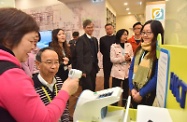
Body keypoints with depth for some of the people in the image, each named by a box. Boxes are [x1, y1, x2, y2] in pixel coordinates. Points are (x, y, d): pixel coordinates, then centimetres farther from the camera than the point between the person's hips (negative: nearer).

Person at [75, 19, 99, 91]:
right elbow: (79, 56, -15)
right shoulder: (81, 39, -9)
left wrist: (97, 66, 12)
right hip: (85, 69, -7)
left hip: (93, 68, 7)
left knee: (92, 89, 15)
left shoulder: (95, 39, 15)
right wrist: (82, 70, -17)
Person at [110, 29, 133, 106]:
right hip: (117, 72, -3)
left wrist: (129, 58, -16)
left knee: (126, 90, 14)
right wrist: (123, 58, -21)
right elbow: (112, 59, -11)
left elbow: (132, 57, 7)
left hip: (127, 72, 3)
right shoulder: (113, 46, -3)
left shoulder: (129, 45, 7)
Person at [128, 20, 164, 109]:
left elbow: (157, 77, -18)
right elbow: (132, 69, 4)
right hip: (135, 93, 6)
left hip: (149, 96, -6)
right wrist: (132, 88, -6)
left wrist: (141, 93, -15)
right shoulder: (139, 49, 4)